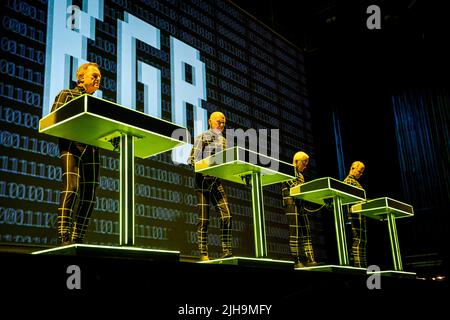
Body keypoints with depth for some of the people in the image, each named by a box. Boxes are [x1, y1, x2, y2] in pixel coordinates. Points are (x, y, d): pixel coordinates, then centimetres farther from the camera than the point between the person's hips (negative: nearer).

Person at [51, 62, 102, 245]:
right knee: (72, 187, -23)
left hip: (91, 147, 6)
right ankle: (64, 236, -26)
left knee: (89, 195, -1)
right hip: (72, 144, -6)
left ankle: (77, 238, 4)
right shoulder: (67, 95, 13)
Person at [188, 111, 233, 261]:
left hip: (217, 181, 5)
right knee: (203, 218, -4)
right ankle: (203, 253, 1)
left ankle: (227, 251, -4)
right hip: (203, 180, -5)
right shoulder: (202, 137, 3)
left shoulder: (223, 141, 19)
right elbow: (193, 159, -5)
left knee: (226, 215, -8)